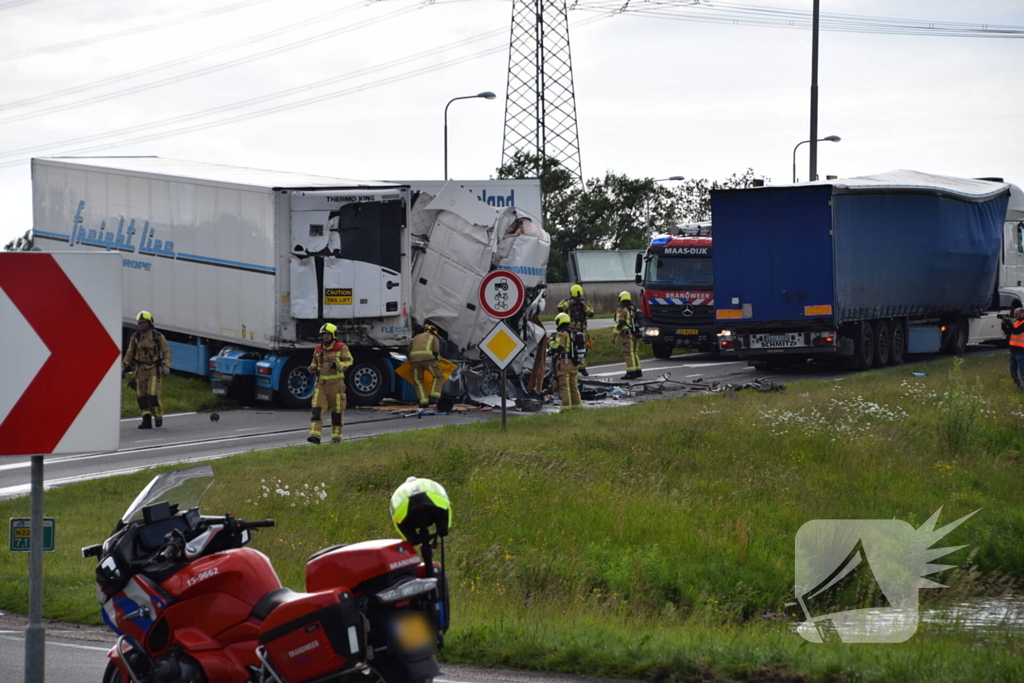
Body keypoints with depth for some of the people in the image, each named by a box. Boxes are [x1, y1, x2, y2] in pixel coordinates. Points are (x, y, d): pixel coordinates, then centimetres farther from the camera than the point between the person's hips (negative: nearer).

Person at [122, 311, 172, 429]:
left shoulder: (158, 336, -4)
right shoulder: (135, 337, 5)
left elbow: (166, 351, -5)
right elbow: (130, 353, 9)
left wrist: (166, 366, -17)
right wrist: (124, 366, 2)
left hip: (154, 369, -4)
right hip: (141, 370, 4)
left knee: (153, 395, -13)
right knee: (141, 395, -3)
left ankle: (158, 416, 9)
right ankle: (147, 421, 1)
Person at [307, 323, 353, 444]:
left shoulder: (341, 348, -3)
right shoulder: (319, 349, 12)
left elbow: (348, 362, -8)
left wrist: (336, 365, -25)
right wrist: (313, 368, 2)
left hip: (336, 383, -3)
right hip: (321, 383, 3)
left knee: (337, 409, 6)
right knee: (317, 409, -11)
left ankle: (336, 436, 19)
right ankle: (315, 435, -18)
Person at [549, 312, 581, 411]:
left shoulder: (561, 334, -12)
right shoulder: (574, 333, 14)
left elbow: (557, 347, -21)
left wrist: (551, 342, -5)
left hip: (563, 362, -8)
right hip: (573, 363, 8)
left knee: (564, 385, -6)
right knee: (573, 385, 15)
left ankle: (566, 406, -9)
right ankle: (576, 404, 19)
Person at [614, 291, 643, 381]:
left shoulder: (621, 310, -9)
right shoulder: (635, 309, 16)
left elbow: (619, 324, -17)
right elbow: (640, 322, 20)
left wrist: (615, 335, -13)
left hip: (627, 335, -8)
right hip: (636, 335, 8)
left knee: (628, 354, -8)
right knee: (635, 353, 16)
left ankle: (631, 373, -14)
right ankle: (638, 371, 18)